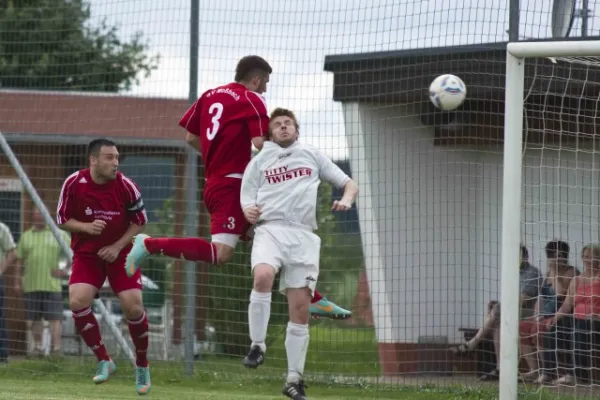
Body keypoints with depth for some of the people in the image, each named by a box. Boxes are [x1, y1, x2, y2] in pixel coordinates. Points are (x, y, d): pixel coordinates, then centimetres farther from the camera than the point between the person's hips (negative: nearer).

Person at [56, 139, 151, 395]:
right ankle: (104, 361, -8)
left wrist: (118, 246, -13)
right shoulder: (73, 184, -13)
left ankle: (142, 366, 12)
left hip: (120, 253, 0)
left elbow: (139, 222, -1)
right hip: (86, 255, 0)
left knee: (133, 307, -11)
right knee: (78, 301, -22)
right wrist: (87, 227, -22)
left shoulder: (125, 186, -13)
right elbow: (62, 220, -3)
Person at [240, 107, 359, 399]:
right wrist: (249, 212, -10)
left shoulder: (312, 156, 19)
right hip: (270, 229, -1)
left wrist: (346, 199, -4)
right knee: (263, 275, -33)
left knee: (300, 307, -4)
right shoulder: (259, 162, 18)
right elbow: (247, 203, 14)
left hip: (302, 235, 1)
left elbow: (349, 184, 19)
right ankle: (257, 345, -21)